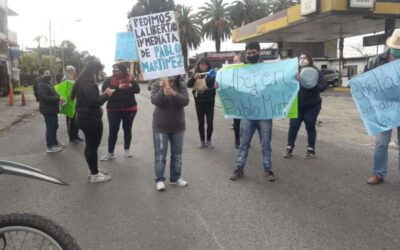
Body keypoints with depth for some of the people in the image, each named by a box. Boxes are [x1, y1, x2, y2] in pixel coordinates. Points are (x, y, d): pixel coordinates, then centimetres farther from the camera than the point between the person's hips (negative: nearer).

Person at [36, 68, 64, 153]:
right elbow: (44, 97, -29)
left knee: (55, 126, 18)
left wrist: (58, 98, 13)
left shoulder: (48, 83, 18)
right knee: (50, 127, -7)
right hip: (47, 110, -11)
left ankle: (55, 142, 32)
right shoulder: (41, 85, -17)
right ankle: (50, 147, -1)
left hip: (52, 109, 11)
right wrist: (58, 99, -29)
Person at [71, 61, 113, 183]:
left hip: (86, 118, 11)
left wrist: (103, 94, 6)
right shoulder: (88, 84, -20)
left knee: (90, 145, 19)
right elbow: (94, 102, -26)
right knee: (92, 146, -1)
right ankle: (94, 175, 9)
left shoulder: (84, 82, 13)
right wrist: (106, 95, -13)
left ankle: (93, 169, 33)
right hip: (90, 119, -11)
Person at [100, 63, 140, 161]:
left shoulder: (130, 79, -2)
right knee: (112, 131, 0)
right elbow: (104, 89, -16)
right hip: (113, 110, 0)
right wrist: (118, 87, -23)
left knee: (127, 129, 12)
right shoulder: (109, 80, -2)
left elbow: (137, 89, -12)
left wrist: (124, 88, -20)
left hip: (129, 109, 1)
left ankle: (127, 149, 27)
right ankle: (110, 153, 10)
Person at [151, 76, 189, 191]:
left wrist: (174, 94, -36)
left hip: (178, 126, 2)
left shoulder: (181, 85, -5)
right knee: (160, 154, 2)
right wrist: (162, 91, -36)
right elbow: (155, 101, -20)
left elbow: (185, 101, -19)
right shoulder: (157, 85, -6)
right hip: (160, 126, -2)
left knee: (177, 154, 12)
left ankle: (175, 178, 25)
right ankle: (160, 179, 11)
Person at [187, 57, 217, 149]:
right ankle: (202, 141, 16)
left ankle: (209, 141, 13)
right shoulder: (195, 75, 6)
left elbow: (212, 84, -14)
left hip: (209, 102, -1)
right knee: (201, 122, 6)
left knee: (210, 122, -2)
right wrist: (194, 78, -25)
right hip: (199, 102, 2)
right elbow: (189, 85, -7)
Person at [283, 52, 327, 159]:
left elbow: (323, 86, -11)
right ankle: (289, 148, 11)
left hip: (312, 106, -2)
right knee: (293, 127, 0)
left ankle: (311, 150, 17)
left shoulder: (315, 72, -4)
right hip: (297, 106, 2)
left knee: (310, 127, 5)